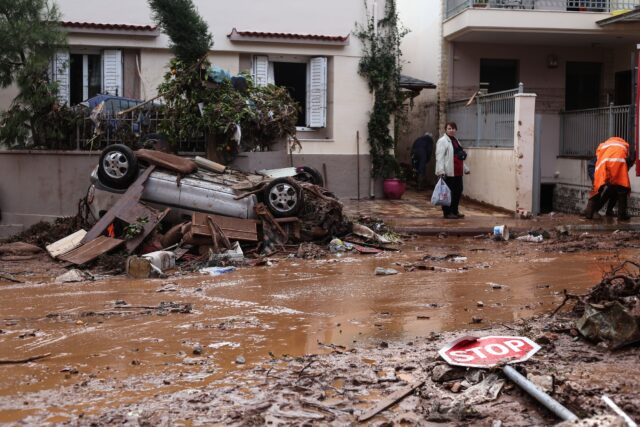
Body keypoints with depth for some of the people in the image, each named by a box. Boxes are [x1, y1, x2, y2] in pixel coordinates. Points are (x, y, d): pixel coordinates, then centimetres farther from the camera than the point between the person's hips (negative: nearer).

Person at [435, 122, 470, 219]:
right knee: (449, 193, -4)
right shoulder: (442, 141, -8)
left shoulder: (456, 141, 20)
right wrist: (441, 171, -24)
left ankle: (455, 211, 21)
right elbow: (439, 157, -16)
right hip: (448, 173, -9)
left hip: (458, 172, 9)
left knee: (458, 191, 11)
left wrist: (465, 168, 27)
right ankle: (447, 212, 4)